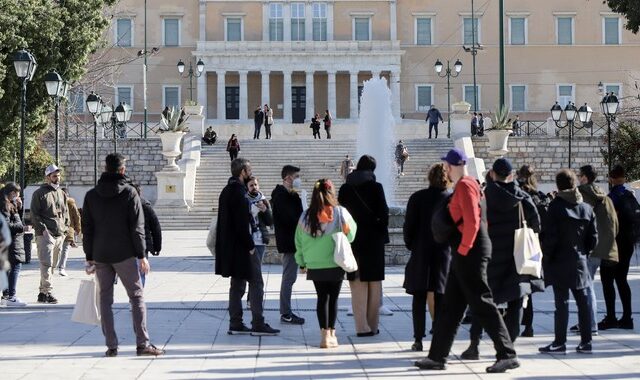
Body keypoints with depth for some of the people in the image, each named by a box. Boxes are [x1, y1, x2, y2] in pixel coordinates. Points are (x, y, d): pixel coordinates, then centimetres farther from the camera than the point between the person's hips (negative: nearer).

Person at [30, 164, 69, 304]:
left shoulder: (62, 194, 17)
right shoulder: (39, 193, -2)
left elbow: (66, 213, 23)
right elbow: (34, 214, -6)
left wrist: (65, 228, 11)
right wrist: (42, 229, -14)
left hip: (60, 235, 7)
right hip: (45, 235, -7)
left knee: (53, 264, 9)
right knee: (46, 263, -14)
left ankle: (43, 291, 16)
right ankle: (46, 292, -16)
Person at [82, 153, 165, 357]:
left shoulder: (91, 195, 5)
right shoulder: (129, 193, -5)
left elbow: (87, 229, 7)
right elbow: (137, 227, -8)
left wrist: (89, 256, 12)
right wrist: (141, 255, -4)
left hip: (100, 256, 3)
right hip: (124, 254, -3)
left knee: (105, 298, 8)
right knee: (136, 296, 2)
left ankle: (111, 345, 5)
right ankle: (143, 343, -4)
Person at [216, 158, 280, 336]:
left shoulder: (227, 191, 14)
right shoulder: (239, 192, -17)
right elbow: (242, 222, -21)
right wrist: (250, 245, -16)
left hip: (229, 246, 10)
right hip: (241, 247, -10)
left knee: (237, 284, 12)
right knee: (256, 283, -4)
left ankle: (235, 324, 13)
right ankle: (258, 324, -4)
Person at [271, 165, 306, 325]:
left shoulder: (290, 195, 17)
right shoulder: (280, 195, -14)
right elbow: (289, 217, -22)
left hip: (292, 241, 10)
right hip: (289, 241, -10)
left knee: (289, 277, 13)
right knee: (289, 277, -7)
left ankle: (286, 312, 19)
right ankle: (286, 314, -3)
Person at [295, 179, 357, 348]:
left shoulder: (305, 216, 0)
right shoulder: (340, 213, -9)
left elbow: (299, 241, 3)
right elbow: (350, 234, -2)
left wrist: (302, 262, 11)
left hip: (314, 265, 2)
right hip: (335, 264, -2)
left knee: (322, 297, 9)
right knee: (333, 298, 8)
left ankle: (324, 333, 5)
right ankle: (331, 333, 9)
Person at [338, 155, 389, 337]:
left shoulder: (345, 189, 2)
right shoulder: (376, 187, -6)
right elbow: (384, 213, -7)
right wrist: (383, 234, 6)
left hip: (352, 240, 2)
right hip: (373, 240, -2)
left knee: (358, 285, 5)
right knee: (374, 284, 8)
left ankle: (362, 326, 0)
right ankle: (372, 325, 11)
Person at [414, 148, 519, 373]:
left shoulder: (464, 186, -13)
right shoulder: (469, 184, 16)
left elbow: (472, 222, -22)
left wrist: (462, 249, -17)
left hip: (469, 253, -10)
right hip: (464, 254, 10)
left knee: (482, 305, -9)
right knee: (450, 306, 12)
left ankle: (507, 355, -6)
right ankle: (437, 356, 17)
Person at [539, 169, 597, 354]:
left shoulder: (556, 206, -10)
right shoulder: (587, 208, 7)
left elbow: (549, 236, -12)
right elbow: (593, 238, 9)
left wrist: (546, 258, -3)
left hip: (560, 262, -5)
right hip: (580, 262, 5)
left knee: (561, 302, -3)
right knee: (583, 302, 8)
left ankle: (560, 342, -1)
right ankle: (586, 341, 12)